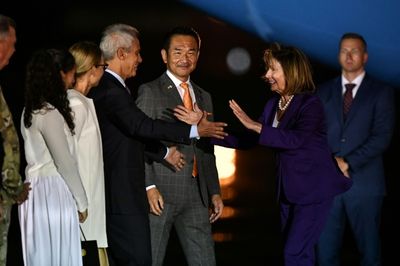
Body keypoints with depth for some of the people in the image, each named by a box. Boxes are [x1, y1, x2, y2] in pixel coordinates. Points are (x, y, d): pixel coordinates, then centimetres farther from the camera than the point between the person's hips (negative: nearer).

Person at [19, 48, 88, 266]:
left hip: (36, 188, 9)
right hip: (53, 193, -9)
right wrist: (81, 202, -4)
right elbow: (65, 163, -13)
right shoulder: (50, 114, -16)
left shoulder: (31, 111, 11)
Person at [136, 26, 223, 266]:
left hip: (196, 195, 6)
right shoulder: (150, 92, -2)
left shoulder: (204, 97, 18)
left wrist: (215, 192, 14)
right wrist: (150, 186, -17)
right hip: (161, 192, -6)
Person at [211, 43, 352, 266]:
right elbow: (249, 140, 7)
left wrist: (256, 126, -30)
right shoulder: (273, 104, 7)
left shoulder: (310, 104, -14)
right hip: (288, 188, 7)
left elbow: (296, 139, -29)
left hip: (313, 188, -7)